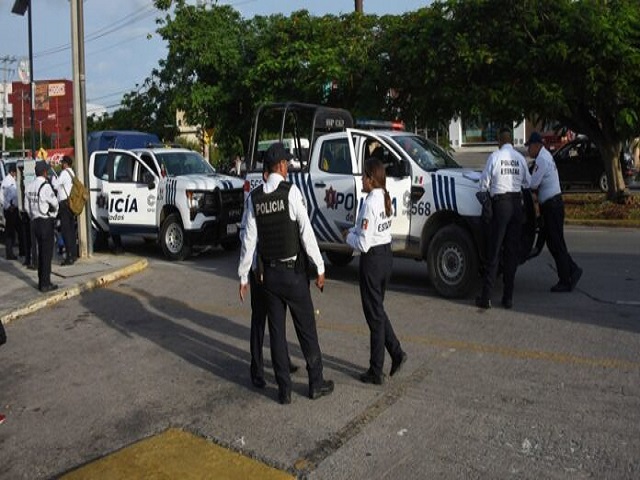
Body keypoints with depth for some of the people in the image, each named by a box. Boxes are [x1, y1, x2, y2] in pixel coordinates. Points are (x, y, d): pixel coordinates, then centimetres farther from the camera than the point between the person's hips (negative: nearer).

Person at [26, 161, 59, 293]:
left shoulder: (29, 186, 6)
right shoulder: (45, 186, -16)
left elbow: (29, 205, 5)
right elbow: (54, 203, -10)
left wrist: (32, 218, 9)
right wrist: (54, 209, 12)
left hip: (35, 221, 7)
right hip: (45, 222, -7)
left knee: (41, 252, 16)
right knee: (47, 253, -1)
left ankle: (41, 282, 23)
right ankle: (45, 284, 1)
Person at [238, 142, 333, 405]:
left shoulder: (255, 197, 1)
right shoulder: (291, 191, -13)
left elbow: (249, 239, 2)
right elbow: (306, 231, -14)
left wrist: (243, 275, 9)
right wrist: (320, 267, -8)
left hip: (269, 273, 4)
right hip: (293, 272, -4)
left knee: (276, 331, 11)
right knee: (306, 329, 10)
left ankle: (284, 390, 19)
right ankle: (316, 383, 23)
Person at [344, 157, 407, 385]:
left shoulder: (369, 203, -21)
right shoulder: (385, 198, 5)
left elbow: (363, 244, -22)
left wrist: (348, 236, -4)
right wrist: (354, 230, 7)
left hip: (372, 259, -8)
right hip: (387, 254, 9)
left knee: (374, 314, 3)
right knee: (378, 308, 23)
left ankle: (376, 372, 16)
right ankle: (396, 353, 22)